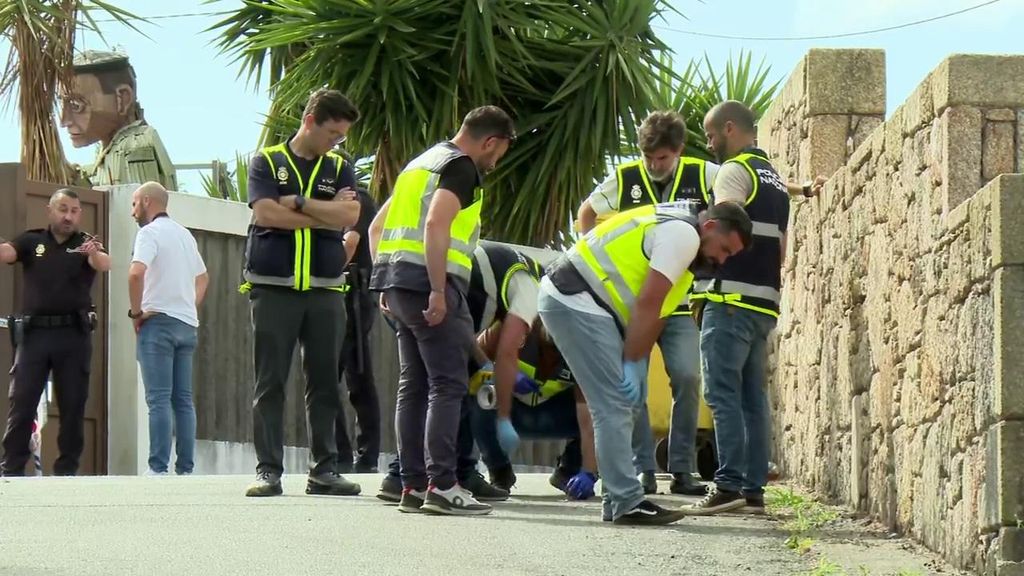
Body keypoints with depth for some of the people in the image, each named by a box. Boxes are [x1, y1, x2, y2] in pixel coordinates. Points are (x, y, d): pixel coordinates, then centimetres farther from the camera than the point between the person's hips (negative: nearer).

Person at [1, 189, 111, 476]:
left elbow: (104, 264, -15)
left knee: (73, 405, 2)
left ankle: (67, 468, 9)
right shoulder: (31, 241, 8)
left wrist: (95, 254, -39)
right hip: (34, 332, 0)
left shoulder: (86, 245, 5)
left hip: (73, 334, 0)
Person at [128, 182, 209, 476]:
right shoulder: (185, 234, 19)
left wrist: (136, 312, -13)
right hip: (187, 324, 7)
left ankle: (159, 468, -15)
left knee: (159, 399, -10)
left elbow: (136, 273, -24)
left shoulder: (150, 233, -7)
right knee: (183, 399, 6)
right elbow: (203, 277, 31)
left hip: (158, 320, -7)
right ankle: (185, 468, 3)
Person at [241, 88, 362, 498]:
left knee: (325, 384, 4)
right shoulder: (267, 162, 3)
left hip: (325, 291, 3)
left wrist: (296, 203, -8)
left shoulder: (338, 168, 12)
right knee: (270, 384, -2)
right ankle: (269, 471, 0)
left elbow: (349, 215, -4)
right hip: (273, 289, -3)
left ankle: (324, 470, 9)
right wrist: (325, 214, -5)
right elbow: (265, 213, -12)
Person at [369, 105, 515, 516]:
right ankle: (442, 485, -15)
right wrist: (438, 291, -22)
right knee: (447, 386, -9)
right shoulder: (461, 167, -5)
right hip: (427, 281, -9)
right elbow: (436, 224, -21)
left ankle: (413, 484, 11)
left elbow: (377, 227, 26)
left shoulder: (422, 163, 24)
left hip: (396, 281, 9)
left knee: (414, 385, 11)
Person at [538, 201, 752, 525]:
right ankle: (627, 504, -11)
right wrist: (632, 365, -11)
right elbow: (647, 305, -15)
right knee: (615, 405, -11)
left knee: (623, 405, 13)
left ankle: (617, 501, 15)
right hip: (575, 301, -11)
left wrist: (635, 365, 11)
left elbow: (652, 315, 18)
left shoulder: (675, 230, 21)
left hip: (567, 300, 11)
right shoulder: (684, 235, -11)